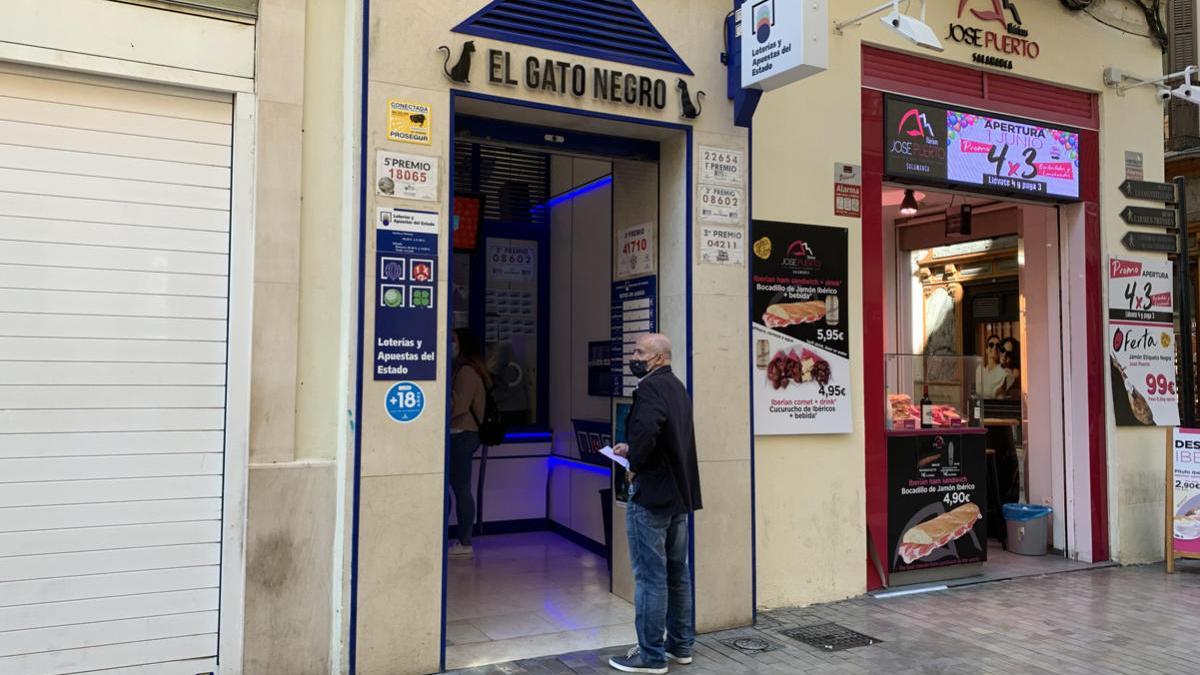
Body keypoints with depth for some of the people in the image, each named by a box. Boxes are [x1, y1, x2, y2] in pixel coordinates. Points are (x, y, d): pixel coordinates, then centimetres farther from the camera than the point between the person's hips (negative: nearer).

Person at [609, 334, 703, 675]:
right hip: (679, 493, 10)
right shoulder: (677, 387, 13)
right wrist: (632, 450, 11)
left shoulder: (650, 387, -16)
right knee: (677, 572, 16)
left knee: (650, 576, 0)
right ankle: (680, 644, 27)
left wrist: (634, 464, -16)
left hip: (652, 494, -10)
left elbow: (646, 430, -33)